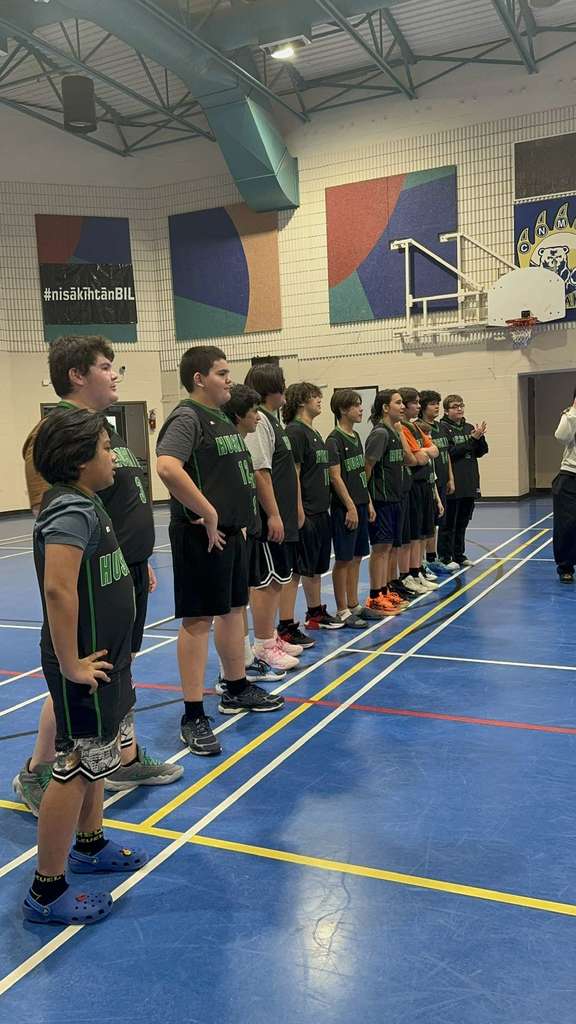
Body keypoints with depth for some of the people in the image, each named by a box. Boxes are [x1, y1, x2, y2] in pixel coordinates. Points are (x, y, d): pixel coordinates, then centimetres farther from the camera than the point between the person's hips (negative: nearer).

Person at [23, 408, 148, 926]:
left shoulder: (86, 504, 9)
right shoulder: (73, 512, -22)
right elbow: (58, 589, -35)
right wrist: (71, 665, -26)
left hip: (104, 655, 10)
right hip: (86, 666, -10)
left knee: (96, 756, 23)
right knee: (76, 768, 0)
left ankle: (90, 844, 42)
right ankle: (47, 891, 13)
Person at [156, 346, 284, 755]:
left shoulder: (222, 419, 16)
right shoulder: (187, 418, -14)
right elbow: (168, 467, -31)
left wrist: (241, 518, 16)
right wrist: (208, 514, -24)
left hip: (231, 532, 10)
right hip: (202, 534, -10)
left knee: (233, 609, 18)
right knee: (198, 619, -4)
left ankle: (237, 689, 35)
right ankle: (194, 716, 3)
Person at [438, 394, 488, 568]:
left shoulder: (469, 428, 12)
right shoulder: (443, 428, -8)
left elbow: (481, 452, 10)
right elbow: (450, 453, -18)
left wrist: (480, 437, -9)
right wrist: (472, 439, -17)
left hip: (469, 484, 7)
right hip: (452, 485, -7)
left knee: (462, 522, 14)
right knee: (448, 523, 1)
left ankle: (459, 555, 24)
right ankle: (445, 557, 8)